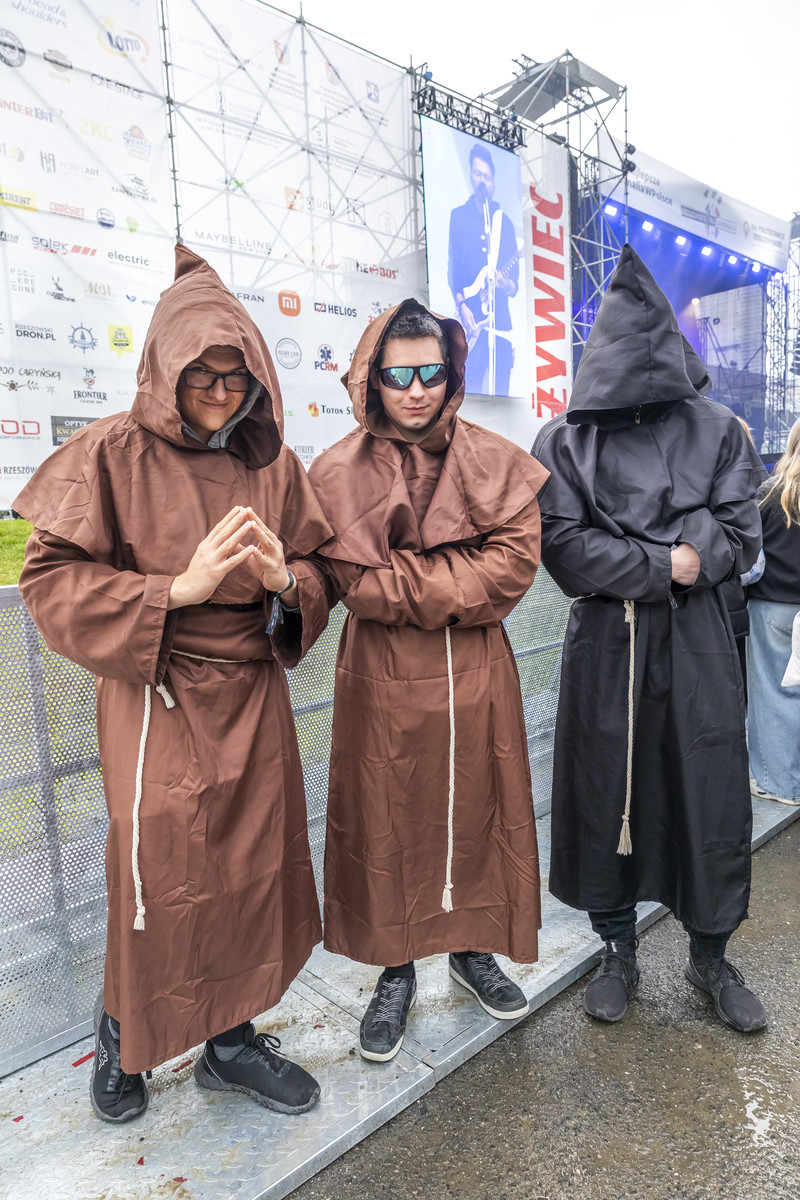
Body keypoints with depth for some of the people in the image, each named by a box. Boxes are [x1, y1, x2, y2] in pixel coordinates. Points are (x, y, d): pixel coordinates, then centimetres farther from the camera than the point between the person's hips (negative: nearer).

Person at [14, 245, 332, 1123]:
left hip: (252, 697, 4)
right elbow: (50, 580, -9)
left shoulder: (271, 463, 6)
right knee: (161, 877, 5)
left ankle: (231, 1039, 35)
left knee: (251, 866, 10)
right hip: (156, 698, -4)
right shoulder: (115, 454, -6)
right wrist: (180, 587, -20)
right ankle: (123, 1031, 38)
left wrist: (282, 579, -13)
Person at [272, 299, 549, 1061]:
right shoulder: (338, 471, -3)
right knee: (387, 821, 10)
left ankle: (472, 948, 40)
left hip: (474, 671, 2)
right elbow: (326, 573, -10)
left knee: (476, 811, 15)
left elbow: (513, 562, -10)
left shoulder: (495, 463, 1)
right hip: (381, 676, -1)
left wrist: (395, 583, -15)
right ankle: (396, 972, 33)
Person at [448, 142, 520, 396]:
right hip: (471, 321, -3)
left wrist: (508, 285, -9)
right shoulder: (458, 216, 9)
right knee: (471, 391, -9)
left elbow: (515, 279, 15)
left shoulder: (504, 222, 16)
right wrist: (462, 304, -12)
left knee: (501, 394, 1)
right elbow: (452, 268, 2)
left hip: (501, 321, 3)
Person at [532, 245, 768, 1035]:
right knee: (604, 794, 8)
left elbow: (742, 536, -2)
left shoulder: (714, 430, 5)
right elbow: (563, 546, -7)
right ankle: (618, 954, 29)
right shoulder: (563, 441, 2)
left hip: (696, 643, 1)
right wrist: (664, 564, -13)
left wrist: (635, 561, -17)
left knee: (710, 794, 7)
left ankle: (710, 957, 31)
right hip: (604, 646, 0)